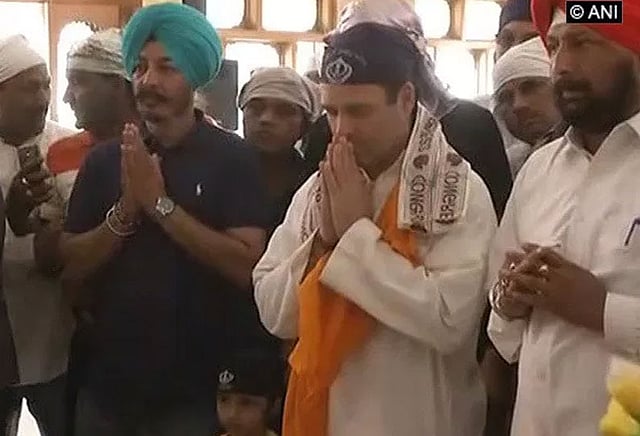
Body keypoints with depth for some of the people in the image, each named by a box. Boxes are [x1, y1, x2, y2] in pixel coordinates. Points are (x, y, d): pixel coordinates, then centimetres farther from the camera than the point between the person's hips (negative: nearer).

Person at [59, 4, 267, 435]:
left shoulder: (233, 157, -7)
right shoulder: (104, 159, 3)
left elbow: (247, 266, -17)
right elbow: (73, 270, -1)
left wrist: (160, 203, -19)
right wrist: (125, 210, -16)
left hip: (197, 387, -3)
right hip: (108, 381, 4)